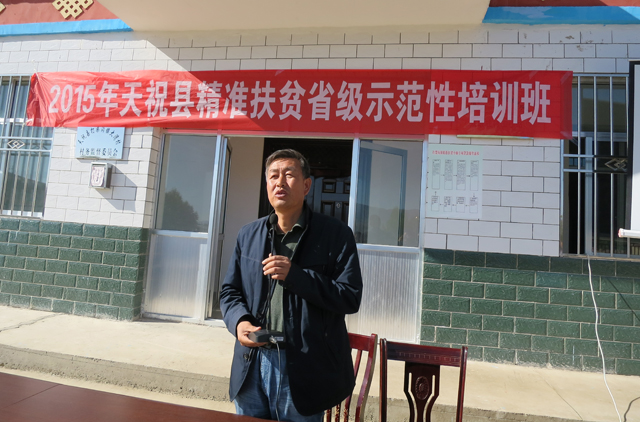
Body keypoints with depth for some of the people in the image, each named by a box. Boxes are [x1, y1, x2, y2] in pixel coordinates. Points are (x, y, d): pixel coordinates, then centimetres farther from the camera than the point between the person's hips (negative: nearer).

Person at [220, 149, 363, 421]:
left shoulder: (335, 234, -7)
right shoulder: (248, 235, 8)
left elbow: (351, 297, -12)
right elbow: (229, 291, 12)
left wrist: (295, 275, -21)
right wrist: (239, 321, -10)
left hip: (303, 371, -3)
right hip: (251, 366, 4)